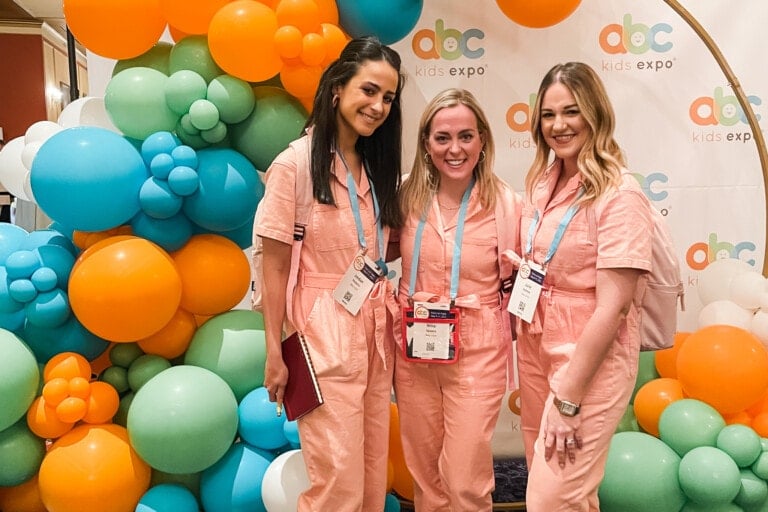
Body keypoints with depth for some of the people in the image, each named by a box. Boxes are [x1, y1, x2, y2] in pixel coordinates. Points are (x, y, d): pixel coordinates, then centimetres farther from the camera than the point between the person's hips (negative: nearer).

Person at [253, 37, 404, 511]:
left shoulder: (378, 164, 9)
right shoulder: (295, 164, -10)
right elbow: (276, 268, -8)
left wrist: (394, 307, 0)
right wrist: (274, 353, -8)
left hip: (377, 331, 6)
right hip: (325, 334, -6)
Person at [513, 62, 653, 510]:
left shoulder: (620, 194, -17)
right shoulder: (543, 182, 4)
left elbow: (612, 307, -20)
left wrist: (568, 400, -18)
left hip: (592, 362, -6)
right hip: (536, 348, 6)